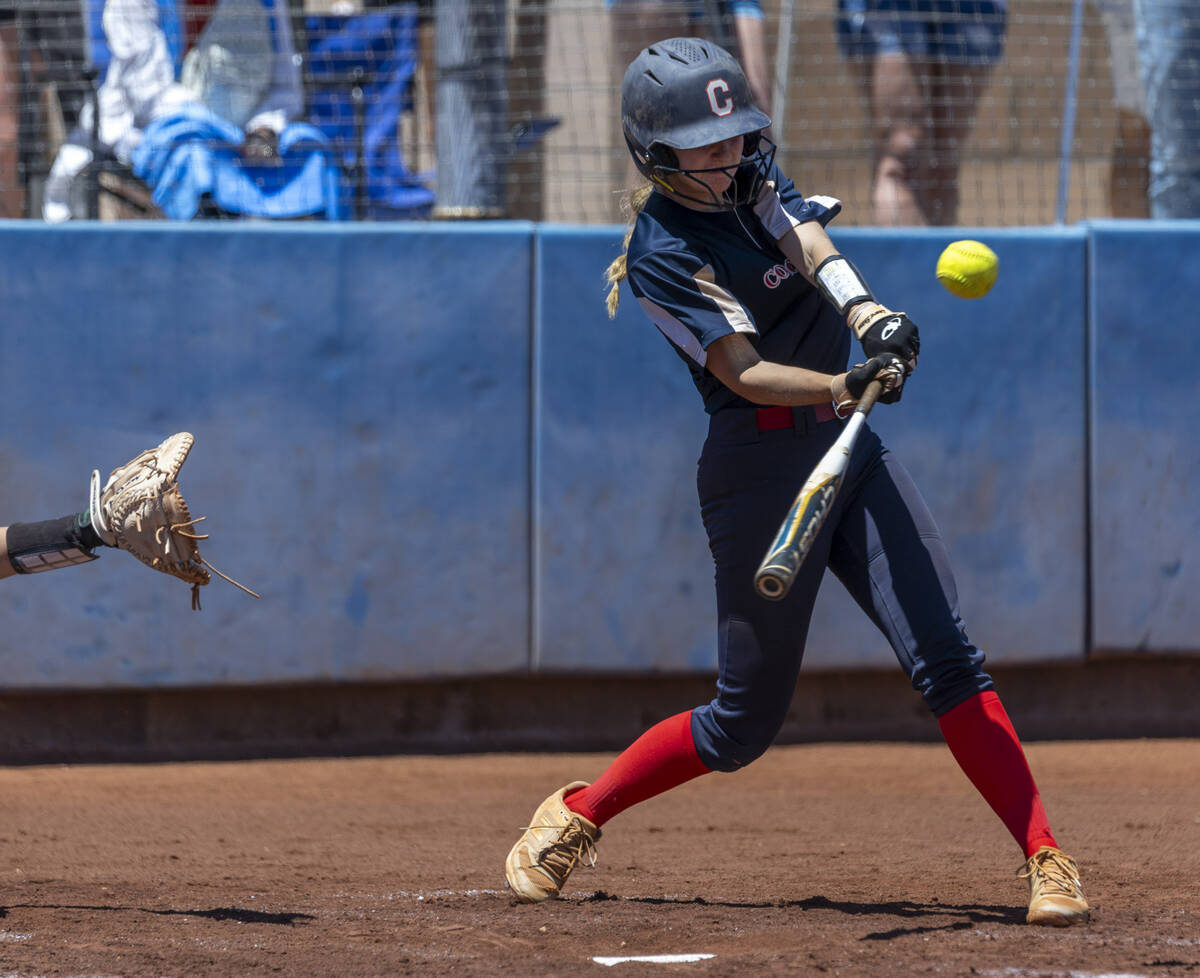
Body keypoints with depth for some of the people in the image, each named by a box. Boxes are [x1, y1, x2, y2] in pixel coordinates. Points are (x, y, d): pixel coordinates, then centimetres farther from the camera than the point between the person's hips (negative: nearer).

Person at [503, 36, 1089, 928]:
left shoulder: (753, 175, 9)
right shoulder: (660, 254, -12)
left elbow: (811, 243, -10)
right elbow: (742, 371, -22)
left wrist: (865, 310, -31)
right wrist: (844, 386, -40)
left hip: (850, 451, 6)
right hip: (761, 470, -6)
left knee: (945, 655, -9)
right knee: (745, 723, 1)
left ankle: (1046, 857, -13)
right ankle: (577, 815, 22)